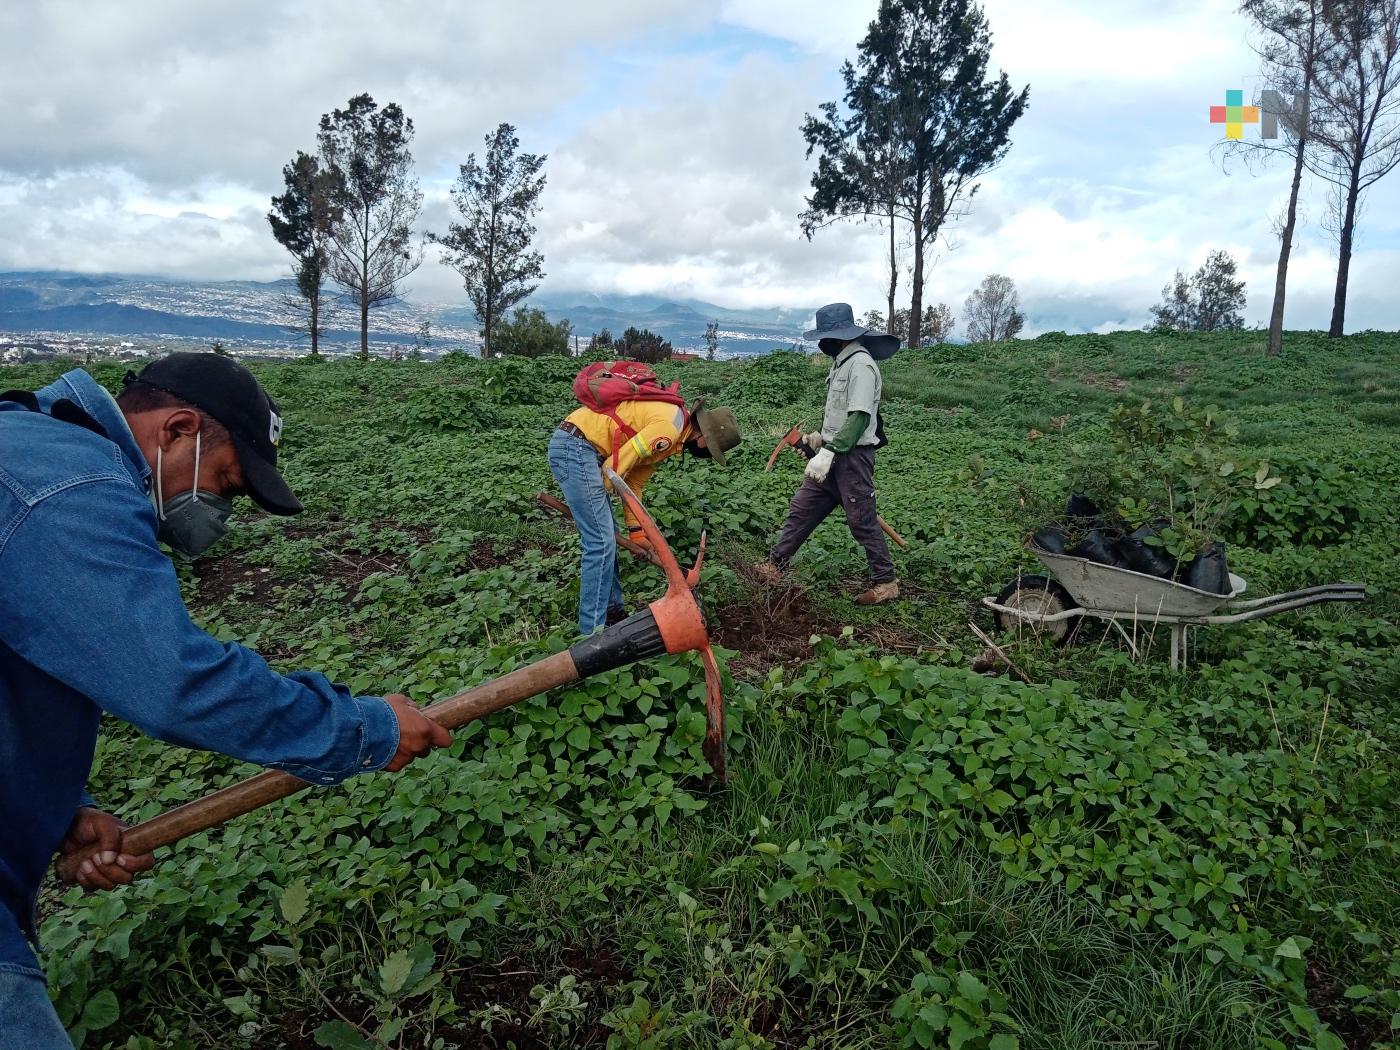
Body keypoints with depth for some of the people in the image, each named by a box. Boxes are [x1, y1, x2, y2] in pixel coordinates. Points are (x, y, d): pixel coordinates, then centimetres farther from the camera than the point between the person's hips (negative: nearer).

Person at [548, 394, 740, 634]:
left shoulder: (670, 438, 18)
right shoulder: (670, 426, -14)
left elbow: (634, 482, 21)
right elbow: (617, 464, -16)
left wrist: (636, 531, 18)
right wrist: (594, 501, -2)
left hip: (573, 447, 11)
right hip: (575, 446, -11)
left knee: (607, 536, 16)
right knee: (601, 541, -10)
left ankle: (613, 611, 26)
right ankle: (592, 632, -4)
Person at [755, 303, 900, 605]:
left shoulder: (861, 364, -17)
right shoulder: (841, 361, 14)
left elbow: (859, 418, -24)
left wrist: (828, 453, -26)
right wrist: (820, 436, 12)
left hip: (853, 456, -9)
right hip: (832, 453, 9)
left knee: (862, 521, -1)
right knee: (801, 509, 10)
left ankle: (886, 583, 12)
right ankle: (774, 567, 18)